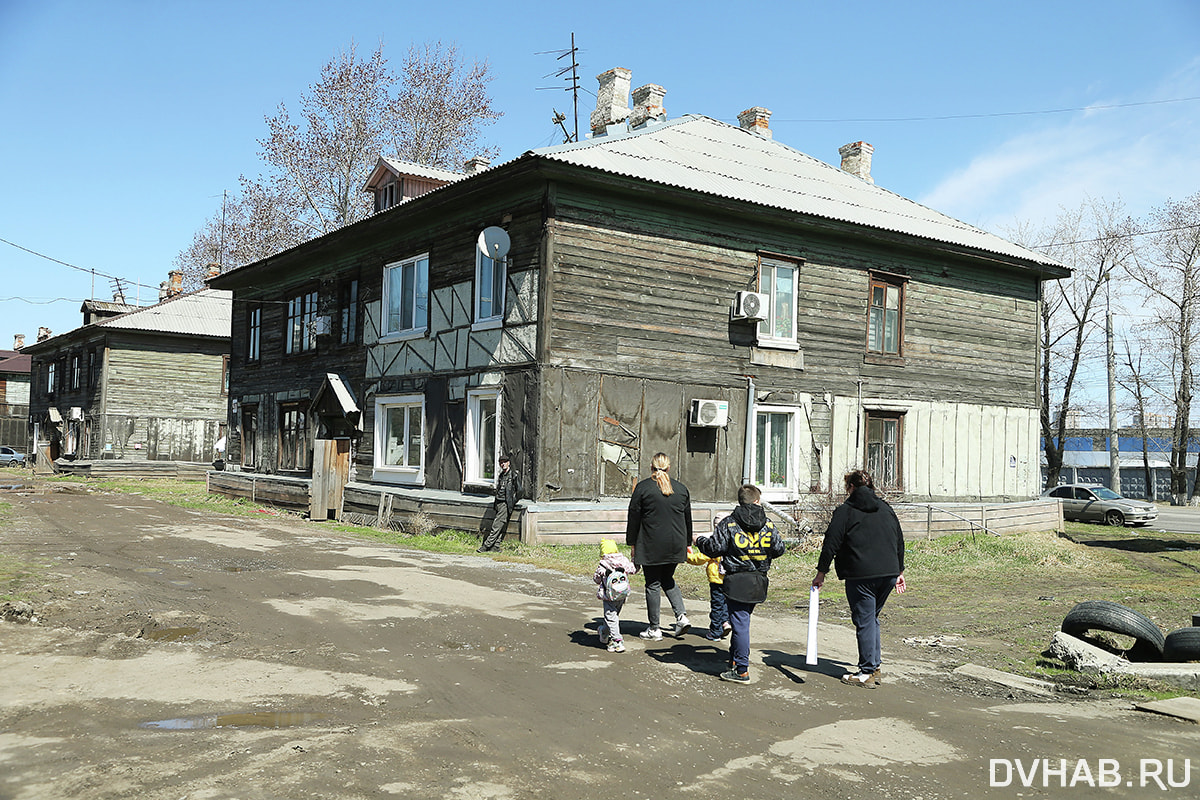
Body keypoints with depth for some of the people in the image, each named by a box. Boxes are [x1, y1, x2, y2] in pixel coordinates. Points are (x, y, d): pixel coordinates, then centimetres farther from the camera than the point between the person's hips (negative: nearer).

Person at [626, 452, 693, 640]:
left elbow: (633, 518, -4)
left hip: (652, 546, -4)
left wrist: (632, 543, 4)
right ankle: (681, 616, 6)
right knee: (668, 579, 21)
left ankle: (654, 629, 10)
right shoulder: (681, 489, 7)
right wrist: (686, 544, 23)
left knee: (653, 585, 4)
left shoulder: (642, 487, -6)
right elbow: (688, 519, 14)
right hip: (675, 545, 4)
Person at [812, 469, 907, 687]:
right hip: (888, 573, 6)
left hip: (861, 576, -6)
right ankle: (875, 667, 20)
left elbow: (831, 544, -6)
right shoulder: (886, 509, 15)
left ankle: (867, 673, 5)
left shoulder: (845, 511, -2)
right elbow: (899, 541, 19)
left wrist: (821, 574, 0)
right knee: (872, 618, 18)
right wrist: (899, 572, 27)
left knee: (864, 621, 1)